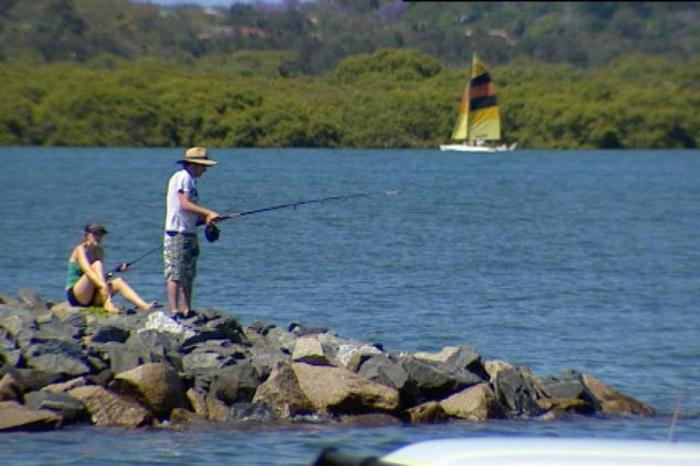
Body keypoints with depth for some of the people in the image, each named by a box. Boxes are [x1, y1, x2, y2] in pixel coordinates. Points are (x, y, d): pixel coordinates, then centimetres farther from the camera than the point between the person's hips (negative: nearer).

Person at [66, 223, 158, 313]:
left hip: (92, 297, 7)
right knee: (97, 265, -25)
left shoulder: (99, 252, 13)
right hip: (75, 295, -7)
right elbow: (87, 270, -28)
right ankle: (108, 303, -42)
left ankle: (144, 306, -34)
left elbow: (101, 275, 9)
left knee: (118, 281, -15)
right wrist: (103, 284, -41)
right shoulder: (81, 249, -10)